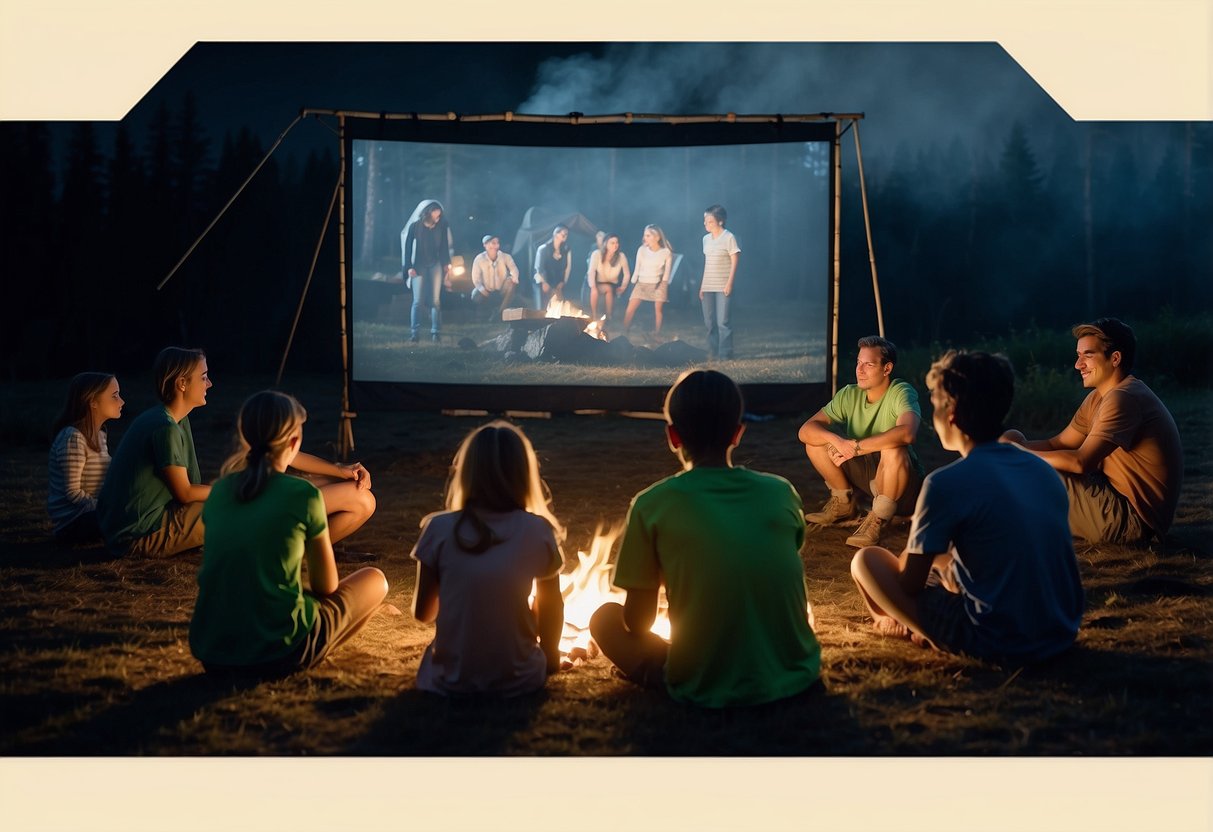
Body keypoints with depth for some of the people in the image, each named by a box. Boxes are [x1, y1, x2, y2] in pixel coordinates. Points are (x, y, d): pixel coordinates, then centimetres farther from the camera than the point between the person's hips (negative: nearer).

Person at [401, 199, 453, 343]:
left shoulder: (442, 226, -3)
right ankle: (414, 334, -8)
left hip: (435, 265, 2)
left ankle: (436, 333, 4)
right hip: (418, 266, -2)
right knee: (418, 301, -7)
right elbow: (407, 246, -4)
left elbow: (444, 246, 7)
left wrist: (446, 265, 7)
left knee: (435, 300, 0)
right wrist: (409, 267, -8)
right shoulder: (415, 226, -9)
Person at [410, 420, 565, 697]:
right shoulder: (539, 532, -8)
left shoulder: (439, 529, -9)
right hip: (518, 681, 0)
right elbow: (551, 608, 4)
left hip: (450, 680, 0)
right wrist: (550, 657, 23)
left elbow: (423, 612, 2)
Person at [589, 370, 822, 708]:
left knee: (605, 617, 18)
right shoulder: (781, 492, 3)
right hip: (793, 674, 5)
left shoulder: (653, 504, -7)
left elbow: (637, 621, 0)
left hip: (706, 687, -4)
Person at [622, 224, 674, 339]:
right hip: (642, 283, 1)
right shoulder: (641, 250, -3)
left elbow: (667, 271, 1)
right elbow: (637, 268, 5)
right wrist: (633, 283, 4)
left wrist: (664, 284, -2)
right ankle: (624, 332, -3)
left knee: (658, 309, -5)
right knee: (630, 308, -9)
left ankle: (657, 334, 5)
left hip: (658, 284, -1)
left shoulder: (666, 252, -6)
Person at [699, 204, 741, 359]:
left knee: (723, 321, -8)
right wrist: (701, 286, 12)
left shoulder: (729, 237, -6)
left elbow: (734, 262, -7)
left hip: (723, 287, -6)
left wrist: (729, 283, -15)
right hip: (708, 287, 6)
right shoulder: (706, 239, 12)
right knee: (709, 322, 7)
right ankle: (713, 351, 14)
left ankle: (725, 353, -3)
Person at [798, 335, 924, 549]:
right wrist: (838, 441, -32)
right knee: (816, 440, -10)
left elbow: (906, 432, -42)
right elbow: (805, 430, -11)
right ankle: (844, 503, 10)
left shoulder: (901, 393, -20)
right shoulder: (849, 395, -5)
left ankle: (878, 518, -14)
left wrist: (857, 447, -35)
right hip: (864, 470, 6)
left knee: (893, 450, -38)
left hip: (903, 483, -5)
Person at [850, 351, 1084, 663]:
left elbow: (909, 585, -8)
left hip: (998, 641, -7)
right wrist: (942, 557, 27)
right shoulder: (1043, 469, 7)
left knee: (865, 559, 2)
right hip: (1061, 632, 8)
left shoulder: (947, 482, -14)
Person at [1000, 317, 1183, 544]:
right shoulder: (1099, 397, 12)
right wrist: (1015, 446, -9)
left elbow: (1081, 462, -28)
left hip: (1133, 520, -11)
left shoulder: (1123, 398, -22)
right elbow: (1059, 444, 9)